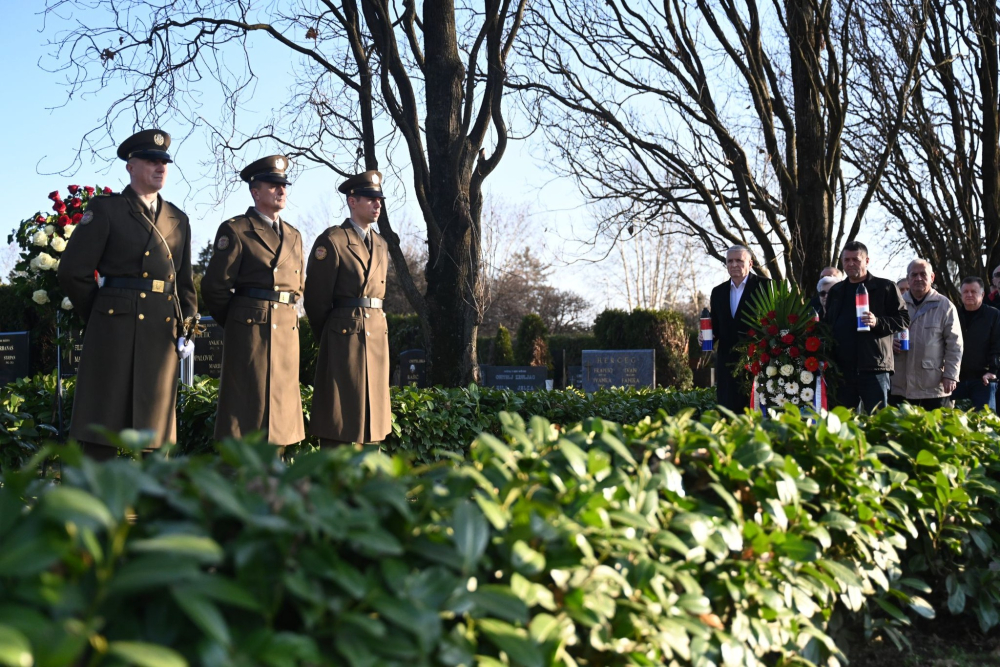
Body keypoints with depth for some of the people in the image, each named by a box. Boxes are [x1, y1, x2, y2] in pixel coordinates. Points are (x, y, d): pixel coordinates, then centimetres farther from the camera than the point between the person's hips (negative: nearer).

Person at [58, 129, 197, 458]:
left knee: (158, 429, 6)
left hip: (163, 332, 4)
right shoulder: (105, 210, 2)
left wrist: (187, 326, 9)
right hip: (116, 330, -4)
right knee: (103, 429, -2)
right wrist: (100, 314, 1)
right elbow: (73, 272, -2)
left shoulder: (178, 220, 17)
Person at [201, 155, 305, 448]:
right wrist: (235, 323, 4)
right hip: (249, 332, -6)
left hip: (287, 333, 6)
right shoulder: (235, 230, -2)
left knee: (280, 410, 7)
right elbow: (214, 287, -5)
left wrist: (285, 317, 16)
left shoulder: (294, 236, 17)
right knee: (246, 413, -5)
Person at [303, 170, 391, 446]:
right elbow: (316, 299, -5)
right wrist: (328, 338, 4)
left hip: (377, 338, 7)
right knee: (339, 426, -4)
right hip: (344, 337, -7)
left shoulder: (381, 245, 16)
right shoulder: (332, 241, -6)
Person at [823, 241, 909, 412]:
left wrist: (878, 322, -19)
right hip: (842, 369, 5)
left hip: (874, 367, -5)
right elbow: (827, 325, 23)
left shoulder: (885, 288, 3)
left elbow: (904, 319, -2)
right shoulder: (835, 291, 18)